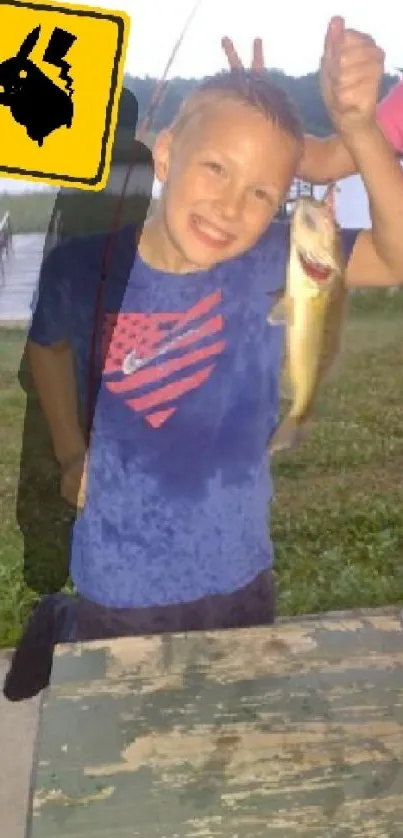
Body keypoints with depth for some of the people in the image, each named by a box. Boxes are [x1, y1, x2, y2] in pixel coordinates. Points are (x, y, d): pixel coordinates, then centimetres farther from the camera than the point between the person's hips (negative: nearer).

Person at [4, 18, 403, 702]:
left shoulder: (268, 261, -17)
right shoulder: (82, 268, -15)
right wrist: (71, 455, 1)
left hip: (237, 582, 2)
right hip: (115, 591, -1)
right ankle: (57, 628, 51)